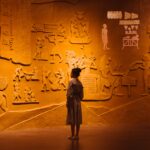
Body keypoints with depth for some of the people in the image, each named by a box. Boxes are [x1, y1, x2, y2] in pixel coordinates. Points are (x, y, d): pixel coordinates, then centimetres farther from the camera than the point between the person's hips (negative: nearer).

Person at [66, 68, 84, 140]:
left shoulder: (71, 81, -10)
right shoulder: (80, 82, 10)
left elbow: (69, 93, -17)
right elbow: (81, 95, 12)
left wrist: (67, 102, -14)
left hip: (72, 101, -7)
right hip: (78, 102, 7)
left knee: (72, 119, -3)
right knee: (77, 119, 7)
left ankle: (73, 135, -1)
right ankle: (77, 135, 10)